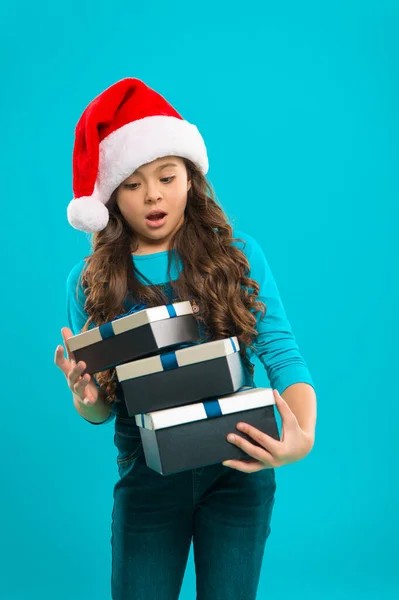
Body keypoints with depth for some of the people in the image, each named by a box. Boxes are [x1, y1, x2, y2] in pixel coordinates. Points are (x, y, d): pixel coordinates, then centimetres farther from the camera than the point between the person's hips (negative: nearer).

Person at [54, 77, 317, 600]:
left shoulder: (239, 255, -3)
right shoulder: (87, 282, -1)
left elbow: (282, 354, -10)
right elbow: (100, 413, 3)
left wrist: (304, 435, -30)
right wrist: (84, 397, -22)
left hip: (238, 470, 0)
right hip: (145, 478, 1)